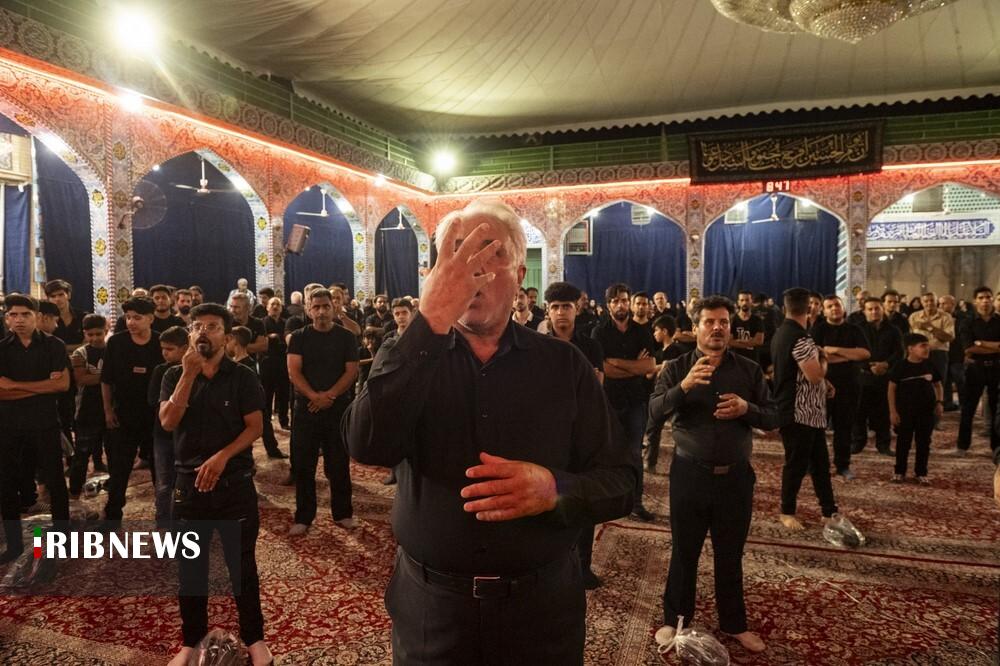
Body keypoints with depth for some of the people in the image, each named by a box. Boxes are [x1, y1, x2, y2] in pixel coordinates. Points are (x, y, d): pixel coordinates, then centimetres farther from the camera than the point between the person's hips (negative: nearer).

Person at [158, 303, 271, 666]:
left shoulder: (242, 377, -4)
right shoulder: (175, 376, 3)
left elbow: (255, 427, -7)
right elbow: (168, 421, -11)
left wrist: (222, 457, -19)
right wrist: (189, 374, -18)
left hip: (235, 483, -2)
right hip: (189, 483, 3)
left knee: (243, 564, 6)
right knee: (190, 567, 13)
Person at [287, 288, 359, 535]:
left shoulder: (345, 337, 2)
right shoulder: (299, 337, 3)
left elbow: (352, 371, -4)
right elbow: (293, 371, -6)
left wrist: (329, 396, -15)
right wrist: (314, 396, -20)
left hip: (338, 408, 0)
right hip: (306, 408, 1)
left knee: (339, 465, 7)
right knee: (303, 465, 5)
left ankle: (343, 513, 21)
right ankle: (303, 517, 17)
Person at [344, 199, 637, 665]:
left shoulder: (564, 364, -3)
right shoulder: (409, 356, -3)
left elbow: (621, 481, -3)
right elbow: (368, 446, -22)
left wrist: (555, 490, -24)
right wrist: (430, 324, -28)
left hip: (542, 605, 0)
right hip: (429, 605, 0)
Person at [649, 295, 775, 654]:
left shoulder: (750, 370, 4)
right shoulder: (676, 368, -1)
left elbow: (773, 418, 3)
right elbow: (654, 410, -14)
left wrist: (747, 409, -17)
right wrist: (683, 387, -31)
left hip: (735, 475, 2)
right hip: (690, 473, -1)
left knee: (731, 554, 15)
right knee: (683, 551, 10)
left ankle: (734, 623, 34)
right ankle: (675, 620, 28)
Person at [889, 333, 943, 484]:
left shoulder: (930, 366, 1)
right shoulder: (901, 366, -10)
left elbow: (938, 385, 14)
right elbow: (892, 389, -6)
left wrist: (939, 402, -1)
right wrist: (893, 411, -9)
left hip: (926, 410, 3)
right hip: (905, 410, -3)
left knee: (924, 442, 8)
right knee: (903, 441, 5)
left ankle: (921, 472, 20)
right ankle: (899, 471, 17)